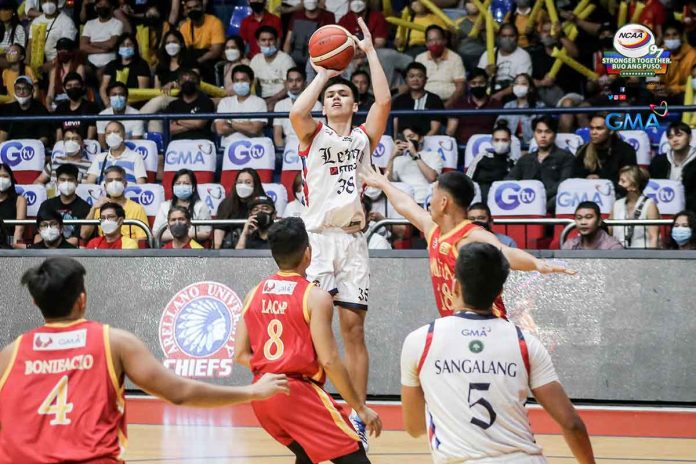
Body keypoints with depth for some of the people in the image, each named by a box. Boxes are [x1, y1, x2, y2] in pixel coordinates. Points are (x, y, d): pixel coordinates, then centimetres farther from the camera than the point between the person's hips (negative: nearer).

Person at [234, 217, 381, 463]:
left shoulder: (255, 294, 8)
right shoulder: (316, 297, -9)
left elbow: (241, 355, 8)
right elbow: (329, 361, -14)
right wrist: (361, 407, -7)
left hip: (263, 396, 7)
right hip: (299, 392, -7)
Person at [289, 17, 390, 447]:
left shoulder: (365, 137, 13)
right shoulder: (314, 135, 9)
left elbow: (384, 100, -3)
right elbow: (297, 111, -13)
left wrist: (370, 50, 1)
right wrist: (322, 74, -1)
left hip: (353, 239, 1)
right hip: (318, 237, -1)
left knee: (354, 328, 0)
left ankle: (357, 416, 3)